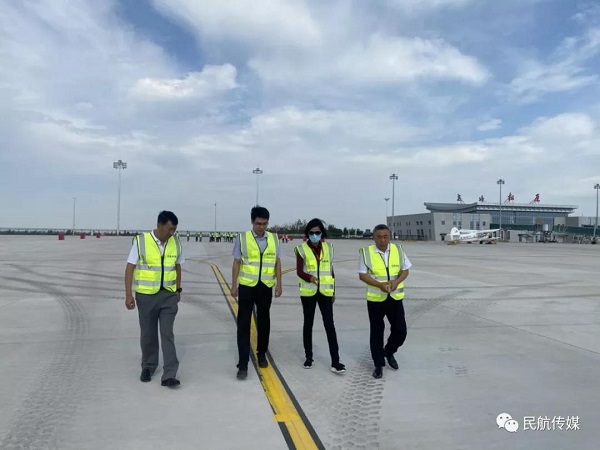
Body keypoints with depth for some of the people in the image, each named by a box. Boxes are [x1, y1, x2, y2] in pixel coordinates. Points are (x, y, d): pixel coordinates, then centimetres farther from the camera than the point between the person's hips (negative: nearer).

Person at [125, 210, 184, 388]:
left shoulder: (176, 242, -1)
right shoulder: (141, 241, -12)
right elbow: (130, 268, -9)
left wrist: (178, 290, 13)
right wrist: (128, 294, -13)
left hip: (168, 295, 2)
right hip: (146, 296, -1)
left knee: (167, 334, -2)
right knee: (148, 334, 13)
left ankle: (169, 375, 1)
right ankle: (148, 367, 34)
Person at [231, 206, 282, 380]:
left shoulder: (274, 239, 3)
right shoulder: (242, 238, -4)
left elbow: (277, 263, 7)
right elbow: (236, 263, -1)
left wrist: (279, 285, 3)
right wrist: (234, 285, -3)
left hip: (266, 287, 3)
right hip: (247, 286, -2)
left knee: (263, 321, 15)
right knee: (243, 323, -2)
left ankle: (262, 354, 33)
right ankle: (243, 363, 4)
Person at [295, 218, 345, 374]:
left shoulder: (328, 247, 5)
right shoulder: (302, 249, -4)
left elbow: (331, 270, 10)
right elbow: (299, 271, -8)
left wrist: (333, 291, 10)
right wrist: (309, 277, -29)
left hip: (325, 291, 1)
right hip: (308, 292, -1)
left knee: (329, 325, -2)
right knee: (308, 324, 10)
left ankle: (335, 362, 0)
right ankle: (309, 357, 24)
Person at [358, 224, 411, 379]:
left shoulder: (398, 250, -1)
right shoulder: (366, 252, -9)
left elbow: (405, 270, 5)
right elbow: (362, 275, -8)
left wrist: (396, 281, -15)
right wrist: (379, 284, -22)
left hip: (395, 298, 2)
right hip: (375, 299, -2)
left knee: (400, 331, 5)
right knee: (377, 332, 6)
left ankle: (389, 352, 34)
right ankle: (379, 364, 22)